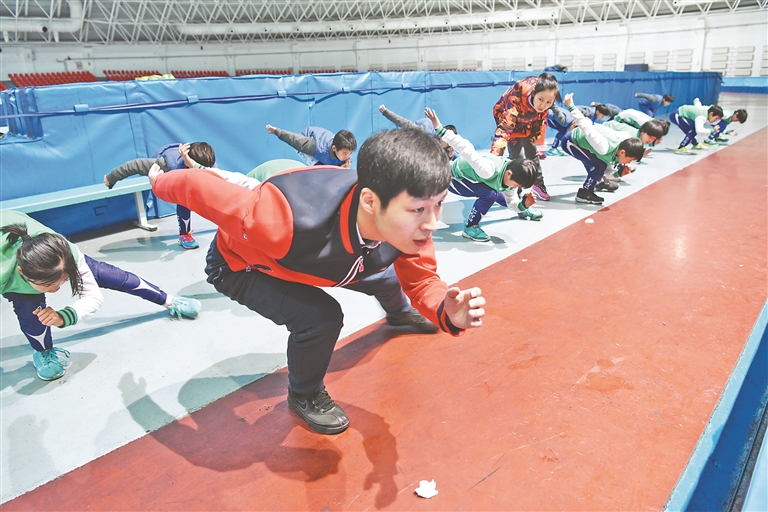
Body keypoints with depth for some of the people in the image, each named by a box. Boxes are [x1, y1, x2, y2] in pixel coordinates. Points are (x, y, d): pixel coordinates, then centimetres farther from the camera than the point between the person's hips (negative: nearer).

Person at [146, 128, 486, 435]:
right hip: (240, 267, -5)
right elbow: (202, 188, -31)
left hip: (305, 258, 5)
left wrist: (447, 312, -39)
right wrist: (161, 183, -8)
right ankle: (304, 396, 6)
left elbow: (421, 281, -16)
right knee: (320, 317, -28)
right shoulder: (285, 220, -48)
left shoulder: (409, 223, -31)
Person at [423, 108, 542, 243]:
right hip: (454, 178, -8)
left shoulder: (513, 176, -13)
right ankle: (470, 227, -14)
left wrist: (523, 205, -28)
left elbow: (512, 203, -4)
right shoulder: (488, 169, -42)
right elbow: (466, 149, -47)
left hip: (473, 177, 8)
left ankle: (524, 211, 50)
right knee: (489, 194, -29)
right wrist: (440, 129, -50)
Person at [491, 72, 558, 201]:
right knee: (517, 155, -11)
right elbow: (504, 128, -55)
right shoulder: (516, 98, -48)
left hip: (528, 119, 5)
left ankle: (539, 184, 32)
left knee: (532, 152, 14)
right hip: (507, 116, -5)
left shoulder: (545, 91, -31)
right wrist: (494, 156, -66)